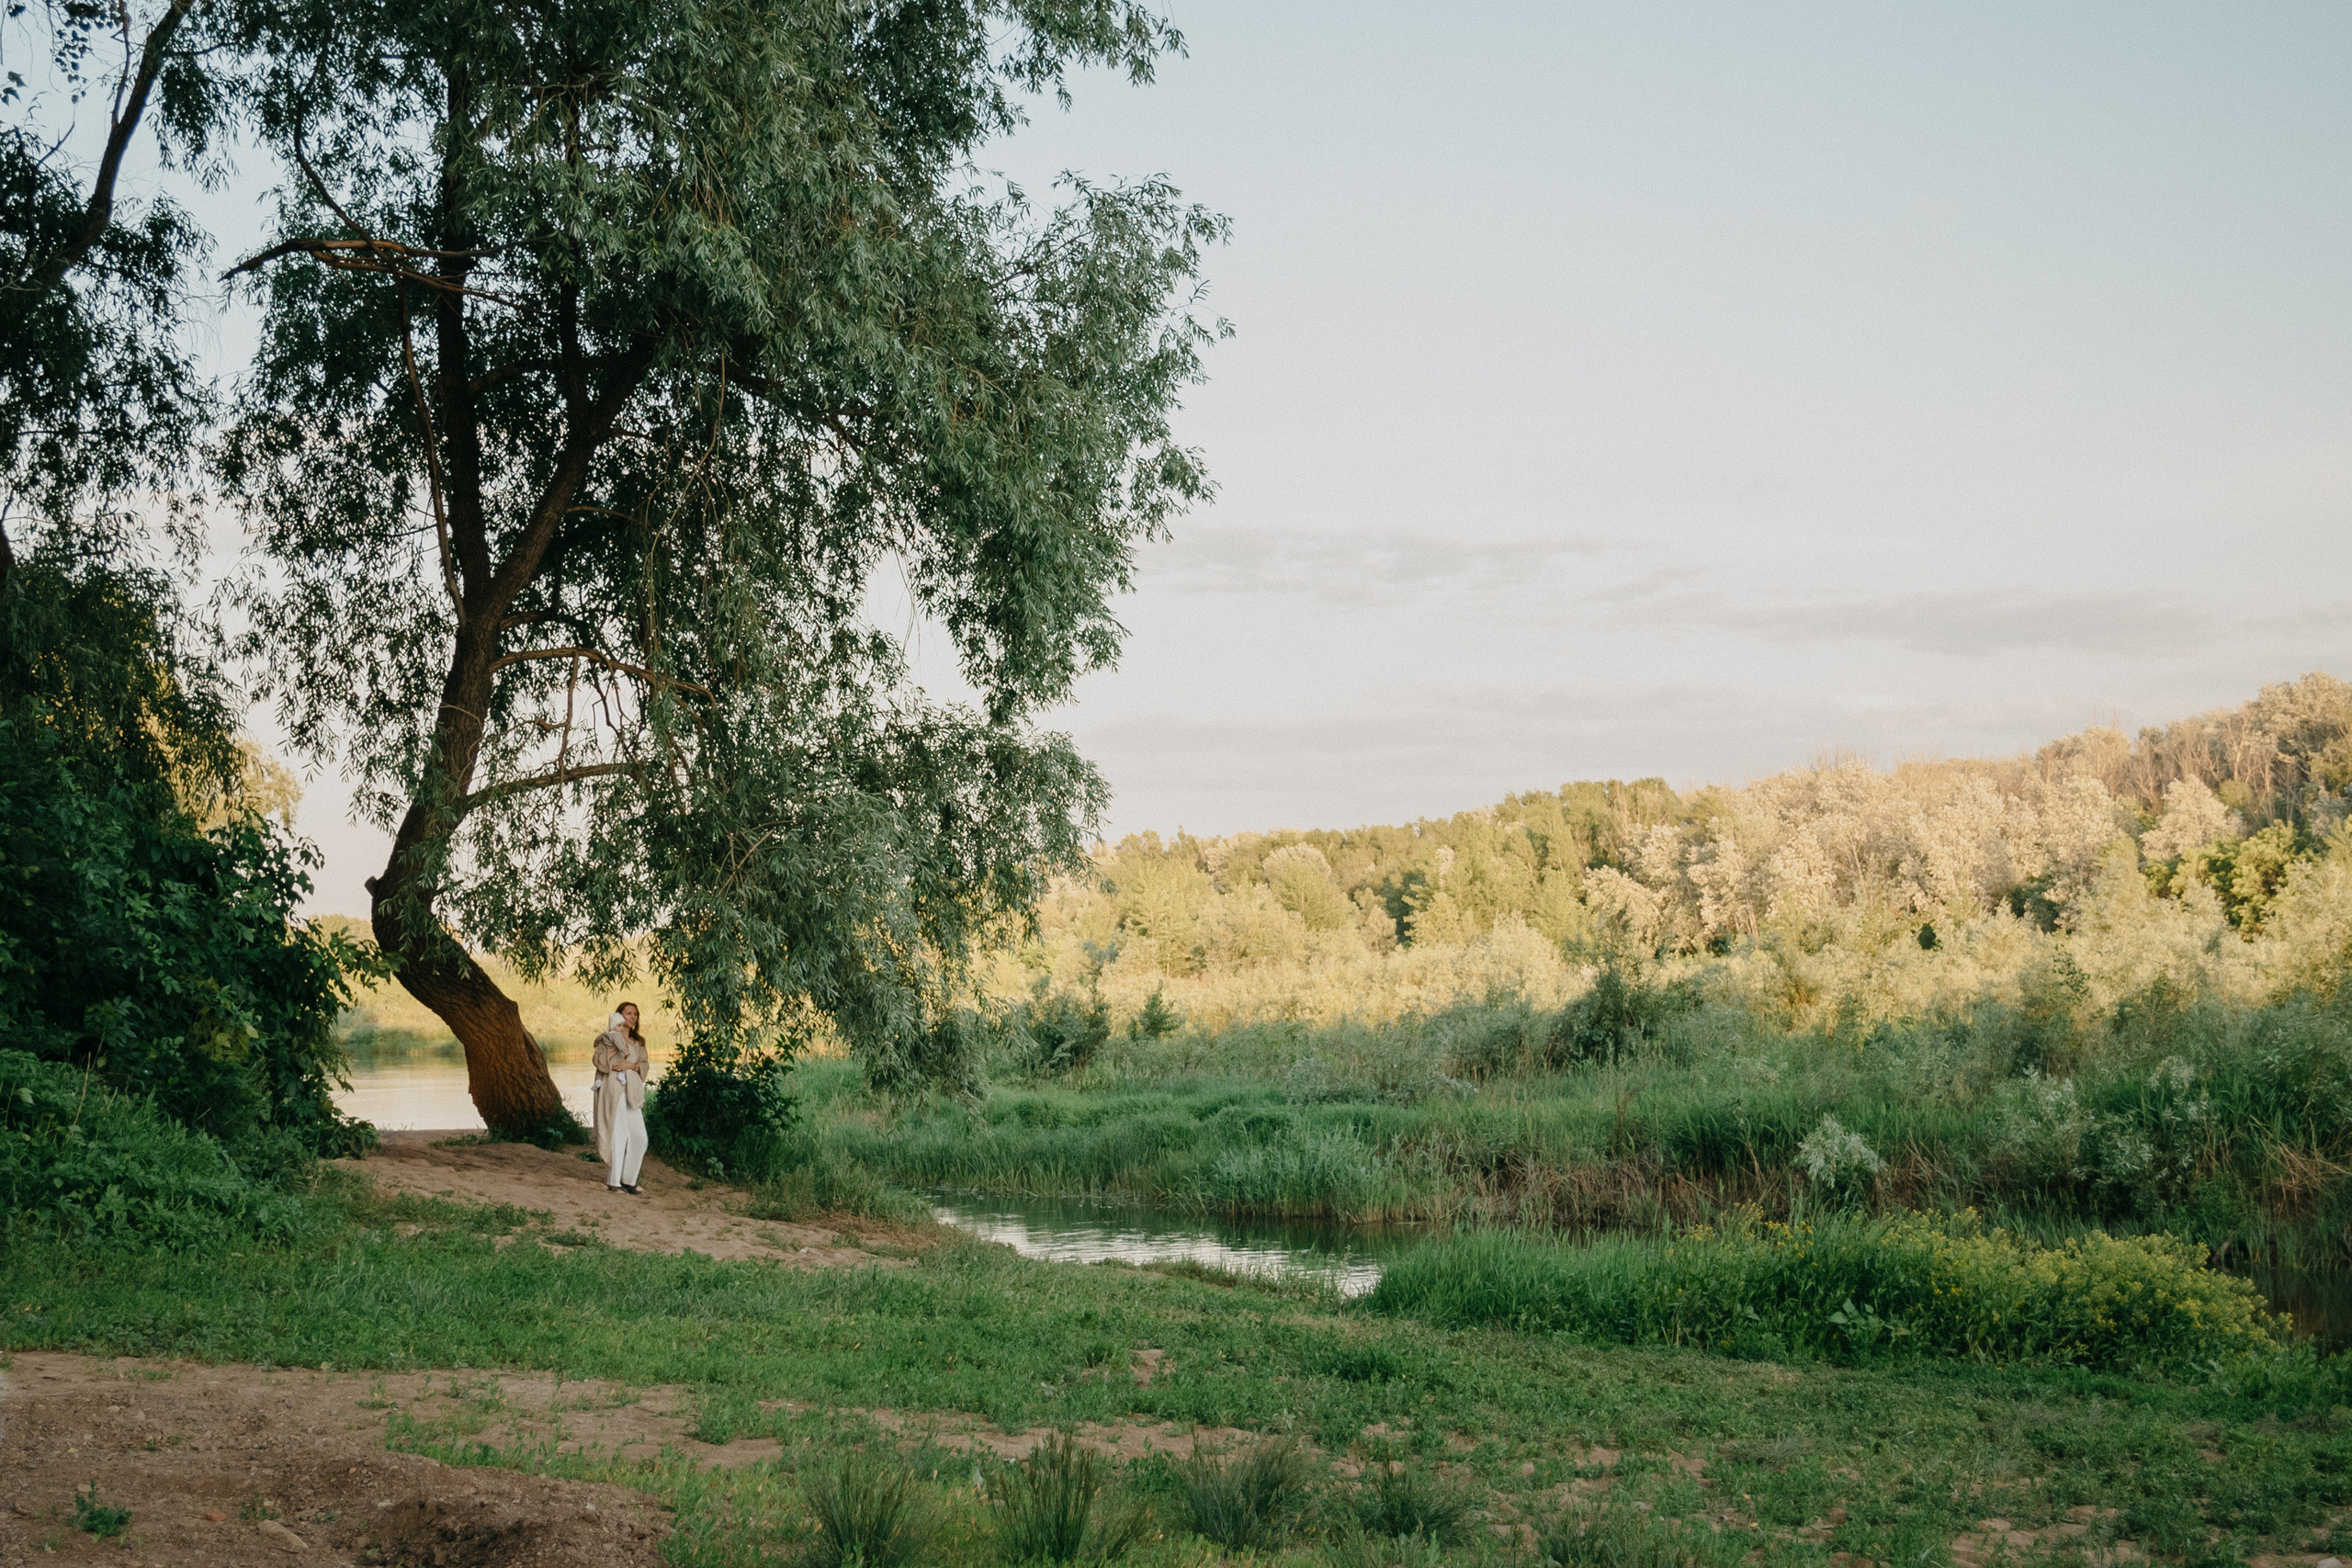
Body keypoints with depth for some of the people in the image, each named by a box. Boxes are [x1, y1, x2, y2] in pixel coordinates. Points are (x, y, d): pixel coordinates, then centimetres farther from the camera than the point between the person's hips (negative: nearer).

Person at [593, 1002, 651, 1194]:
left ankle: (627, 1179, 8)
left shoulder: (637, 1042, 20)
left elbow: (644, 1064, 8)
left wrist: (630, 1065, -11)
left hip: (632, 1092, 6)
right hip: (614, 1089, -6)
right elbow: (599, 1061, -9)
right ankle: (613, 1182, -3)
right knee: (617, 1134, -8)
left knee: (639, 1137, -1)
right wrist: (617, 1045, -13)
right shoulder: (609, 1038, 5)